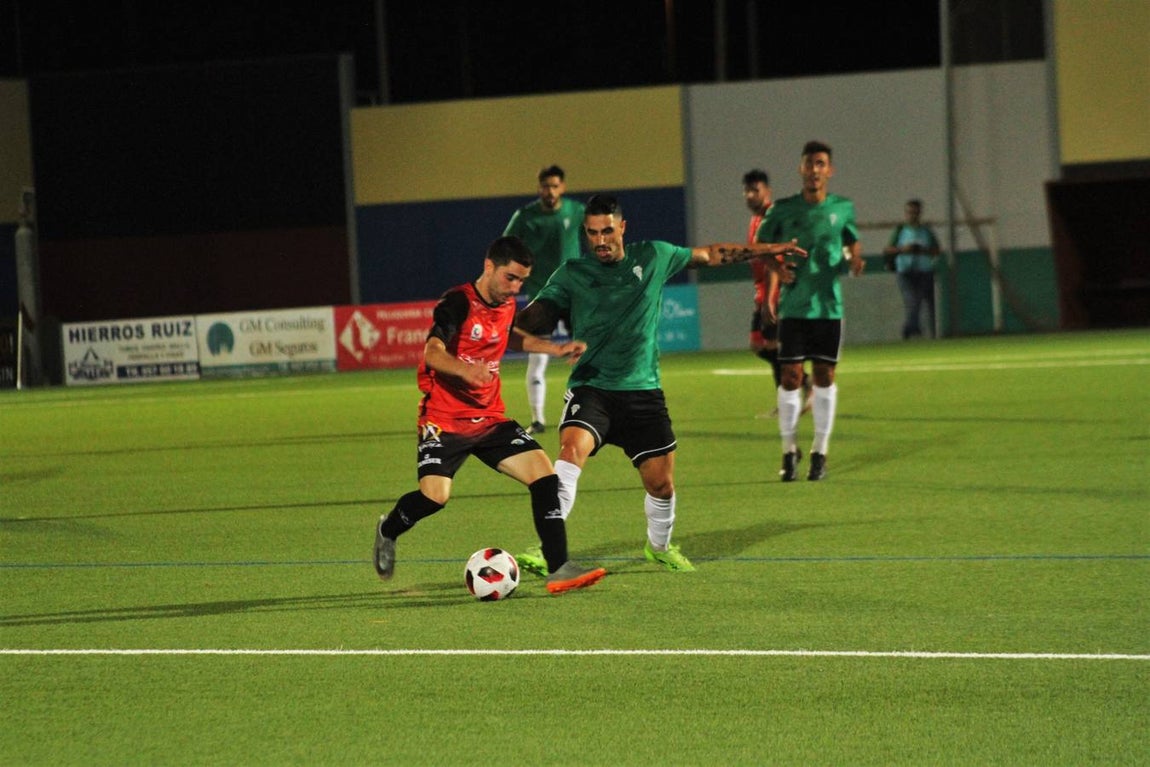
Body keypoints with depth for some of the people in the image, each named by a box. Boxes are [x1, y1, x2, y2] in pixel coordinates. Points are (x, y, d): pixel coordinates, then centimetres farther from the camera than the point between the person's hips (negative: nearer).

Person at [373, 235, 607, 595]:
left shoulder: (507, 305, 9)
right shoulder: (458, 303, -14)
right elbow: (433, 353, -29)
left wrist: (556, 349, 25)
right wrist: (466, 370, -48)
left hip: (490, 419, 7)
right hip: (445, 419, -7)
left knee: (544, 473, -9)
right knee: (435, 495, -21)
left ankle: (558, 569, -6)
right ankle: (387, 531, 14)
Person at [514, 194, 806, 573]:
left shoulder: (653, 257, 4)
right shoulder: (572, 275, -1)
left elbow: (707, 255, 18)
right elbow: (533, 319, -8)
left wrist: (764, 252, 22)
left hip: (643, 390, 2)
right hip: (591, 386, -2)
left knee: (662, 484, 3)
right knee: (573, 447, -29)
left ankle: (659, 546, 34)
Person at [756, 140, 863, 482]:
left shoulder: (843, 208, 4)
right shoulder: (783, 209, 0)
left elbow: (852, 244, 19)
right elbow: (760, 246, 8)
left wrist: (853, 261, -3)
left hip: (829, 306, 1)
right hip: (793, 307, -1)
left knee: (824, 377, 4)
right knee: (791, 377, -4)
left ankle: (820, 452, 13)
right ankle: (789, 451, 8)